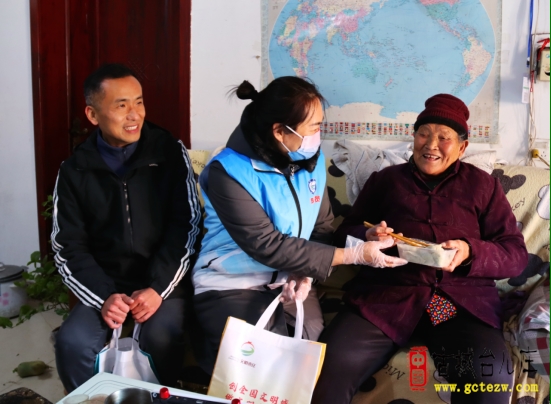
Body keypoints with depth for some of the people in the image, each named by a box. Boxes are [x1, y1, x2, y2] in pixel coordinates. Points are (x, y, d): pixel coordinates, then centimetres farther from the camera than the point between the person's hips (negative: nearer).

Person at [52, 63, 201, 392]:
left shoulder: (171, 152, -2)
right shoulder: (75, 171, 3)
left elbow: (185, 226, -6)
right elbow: (69, 247, 1)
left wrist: (158, 288, -17)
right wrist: (103, 296, -15)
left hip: (165, 281, -2)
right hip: (104, 285, 2)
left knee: (161, 337, -30)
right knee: (72, 342, -24)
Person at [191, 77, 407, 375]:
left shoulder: (311, 160, -1)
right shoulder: (229, 172, -21)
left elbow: (322, 227, 6)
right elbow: (267, 246, -25)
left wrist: (305, 271, -16)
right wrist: (353, 256, -24)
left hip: (290, 281, 5)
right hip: (232, 287, -5)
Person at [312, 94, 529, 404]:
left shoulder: (483, 185, 17)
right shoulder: (385, 179, 21)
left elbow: (516, 254, 11)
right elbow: (345, 234, 19)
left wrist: (470, 252, -10)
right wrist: (367, 237, -5)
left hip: (463, 300, 0)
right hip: (387, 294, 1)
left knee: (492, 377, -31)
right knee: (330, 366, -26)